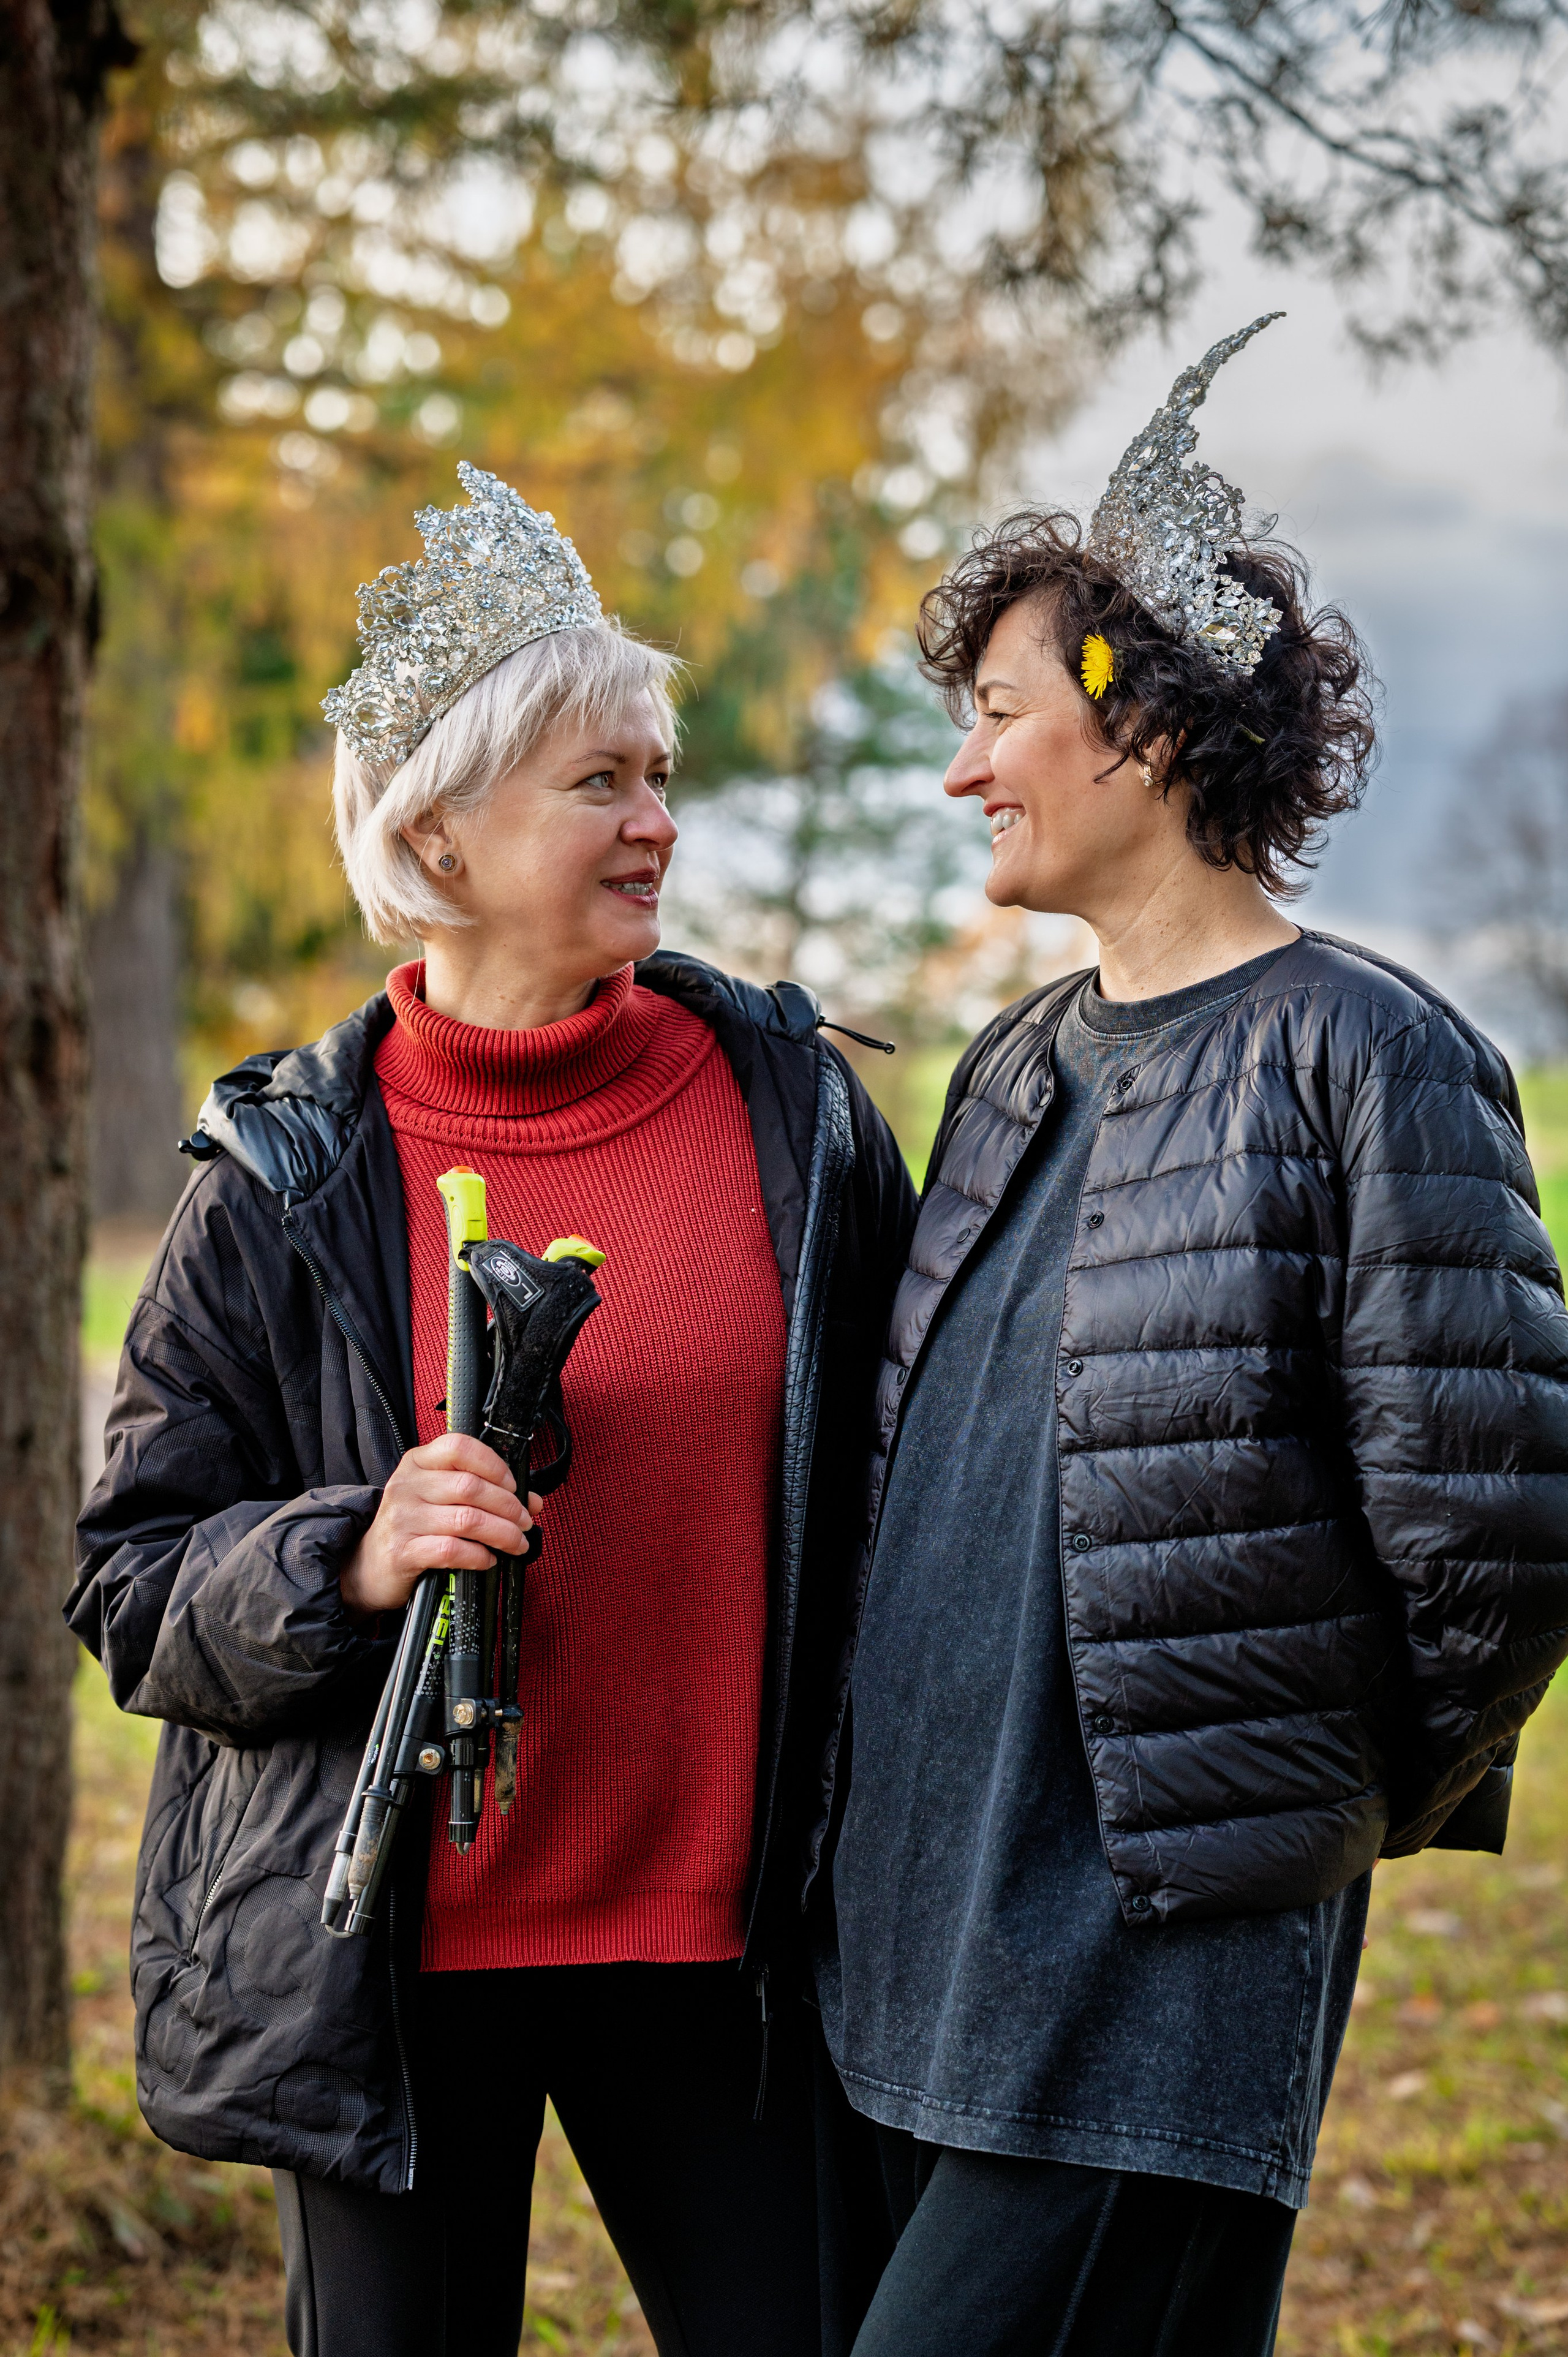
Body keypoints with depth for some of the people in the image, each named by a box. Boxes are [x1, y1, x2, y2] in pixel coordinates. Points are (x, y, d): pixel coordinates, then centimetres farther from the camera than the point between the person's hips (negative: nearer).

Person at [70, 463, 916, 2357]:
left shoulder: (787, 1104, 2)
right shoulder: (288, 1177, -3)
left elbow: (906, 1483, 11)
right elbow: (131, 1590, 0)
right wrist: (346, 1561, -20)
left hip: (716, 1941, 1)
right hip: (390, 1954, -1)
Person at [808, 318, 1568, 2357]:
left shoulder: (1358, 1058, -10)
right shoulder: (1018, 1075, 14)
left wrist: (1340, 1804, 1)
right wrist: (881, 1806, 16)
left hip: (1155, 2001, -8)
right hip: (895, 1964, 8)